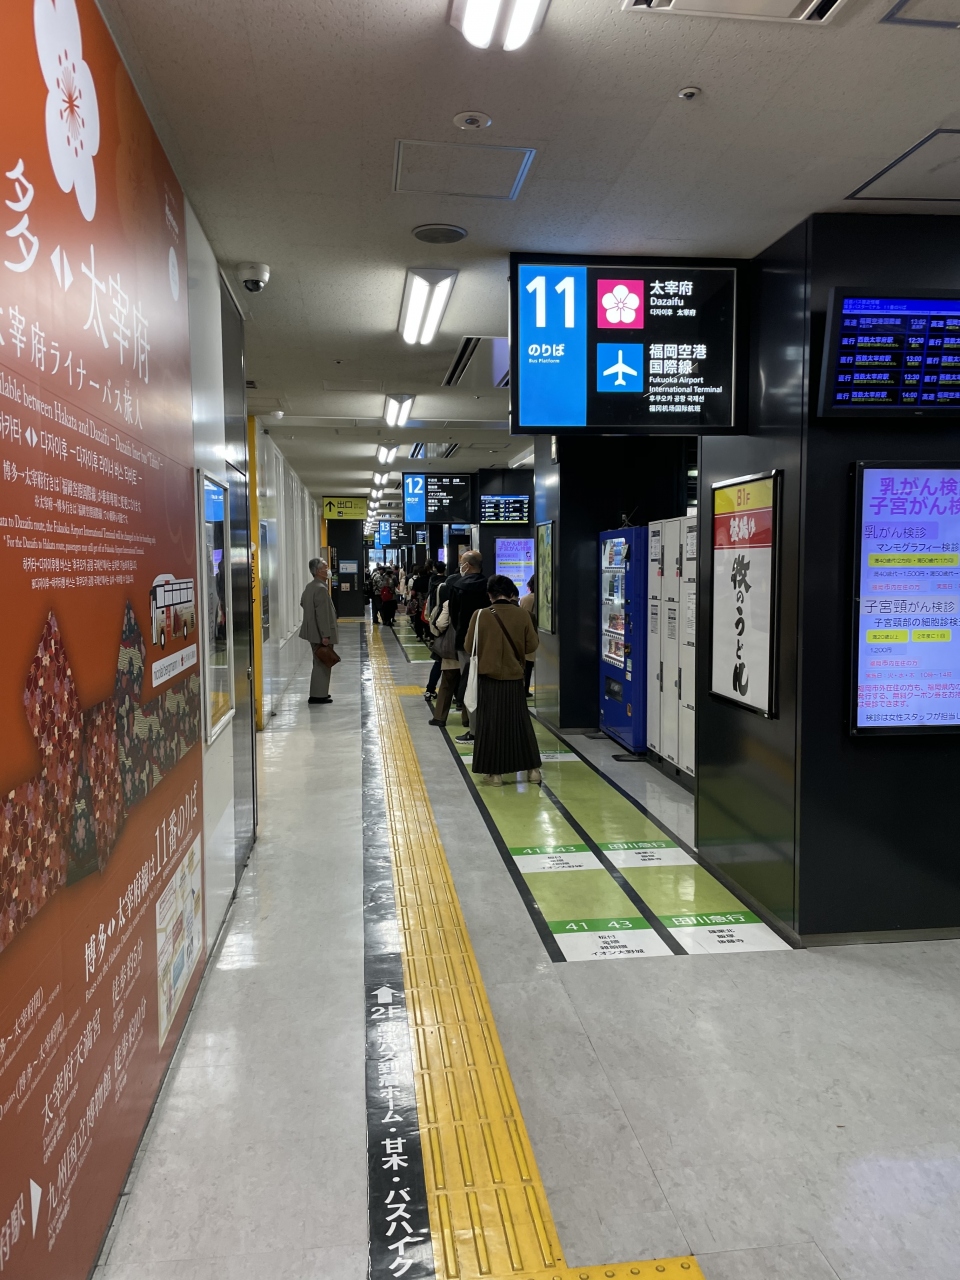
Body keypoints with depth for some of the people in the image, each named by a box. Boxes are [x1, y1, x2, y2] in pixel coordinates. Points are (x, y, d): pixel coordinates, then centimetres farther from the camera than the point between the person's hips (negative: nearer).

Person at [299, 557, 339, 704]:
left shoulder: (309, 586, 10)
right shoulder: (321, 588, -21)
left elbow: (302, 603, 24)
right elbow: (322, 614, -24)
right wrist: (325, 635, -24)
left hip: (313, 631, 10)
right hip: (320, 632, -10)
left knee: (318, 662, 18)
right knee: (322, 663, -4)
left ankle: (318, 692, 25)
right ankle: (318, 695, -1)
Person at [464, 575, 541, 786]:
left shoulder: (481, 615, -11)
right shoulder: (522, 615, -7)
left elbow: (470, 647, -4)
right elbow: (532, 646, 0)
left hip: (489, 678, -2)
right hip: (514, 678, 2)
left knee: (491, 725, 8)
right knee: (520, 723, 14)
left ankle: (495, 772, 11)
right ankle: (532, 769, 19)